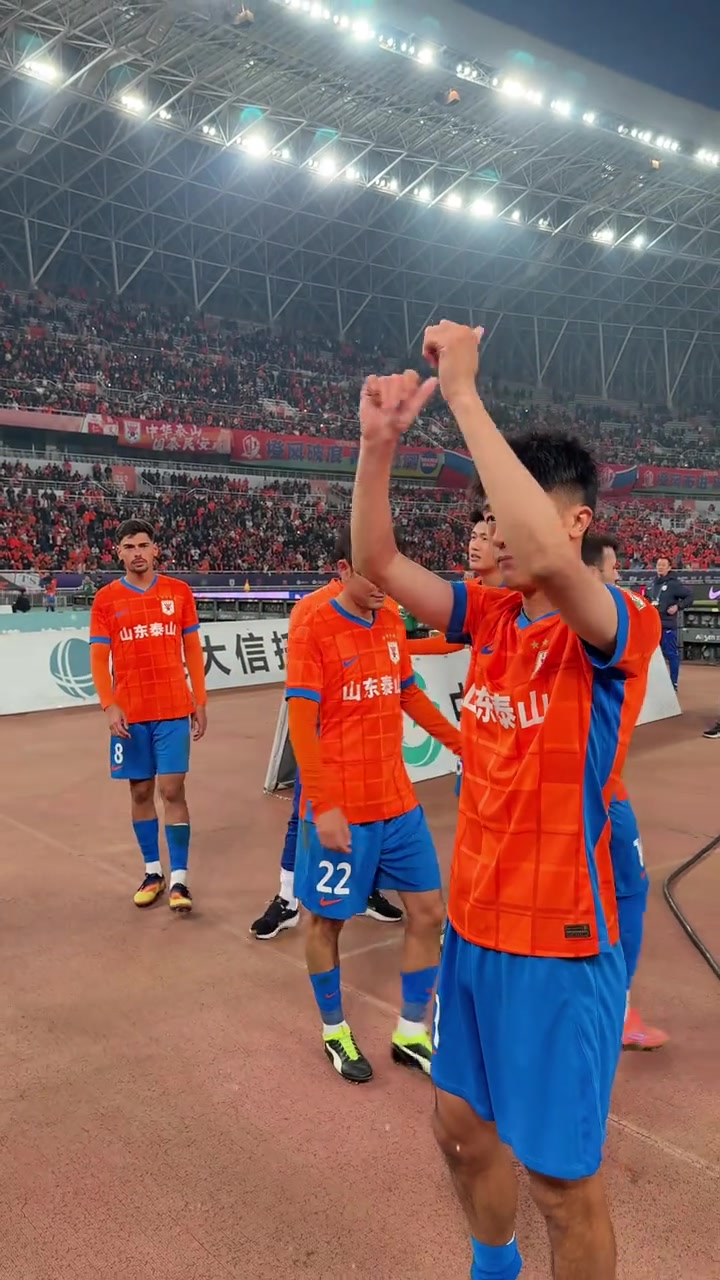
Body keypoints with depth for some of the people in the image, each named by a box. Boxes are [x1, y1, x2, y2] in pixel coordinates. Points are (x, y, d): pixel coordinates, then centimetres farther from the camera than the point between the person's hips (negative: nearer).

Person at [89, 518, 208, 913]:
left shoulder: (179, 592, 3)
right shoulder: (105, 599, 2)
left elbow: (193, 650, 7)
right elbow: (98, 658, 0)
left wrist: (200, 701, 3)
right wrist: (109, 706, -12)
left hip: (173, 710, -1)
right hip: (129, 714, 1)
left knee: (172, 791, -2)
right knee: (141, 792, 8)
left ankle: (178, 879, 5)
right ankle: (152, 872, 22)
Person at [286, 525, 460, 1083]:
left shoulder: (392, 622, 7)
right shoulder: (312, 630, -13)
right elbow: (301, 723, -17)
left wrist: (460, 742, 20)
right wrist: (325, 806, -22)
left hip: (398, 801, 7)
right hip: (340, 809, -6)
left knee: (429, 910, 10)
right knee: (328, 919, 10)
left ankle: (412, 1033, 27)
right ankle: (334, 1031, 32)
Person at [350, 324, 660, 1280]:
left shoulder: (620, 631, -19)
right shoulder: (491, 618, 2)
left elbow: (547, 558, -40)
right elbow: (378, 561, -1)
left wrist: (463, 394, -34)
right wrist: (380, 442, -16)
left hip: (559, 938, -7)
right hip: (474, 922, 7)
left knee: (562, 1178, 10)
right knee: (463, 1126, 24)